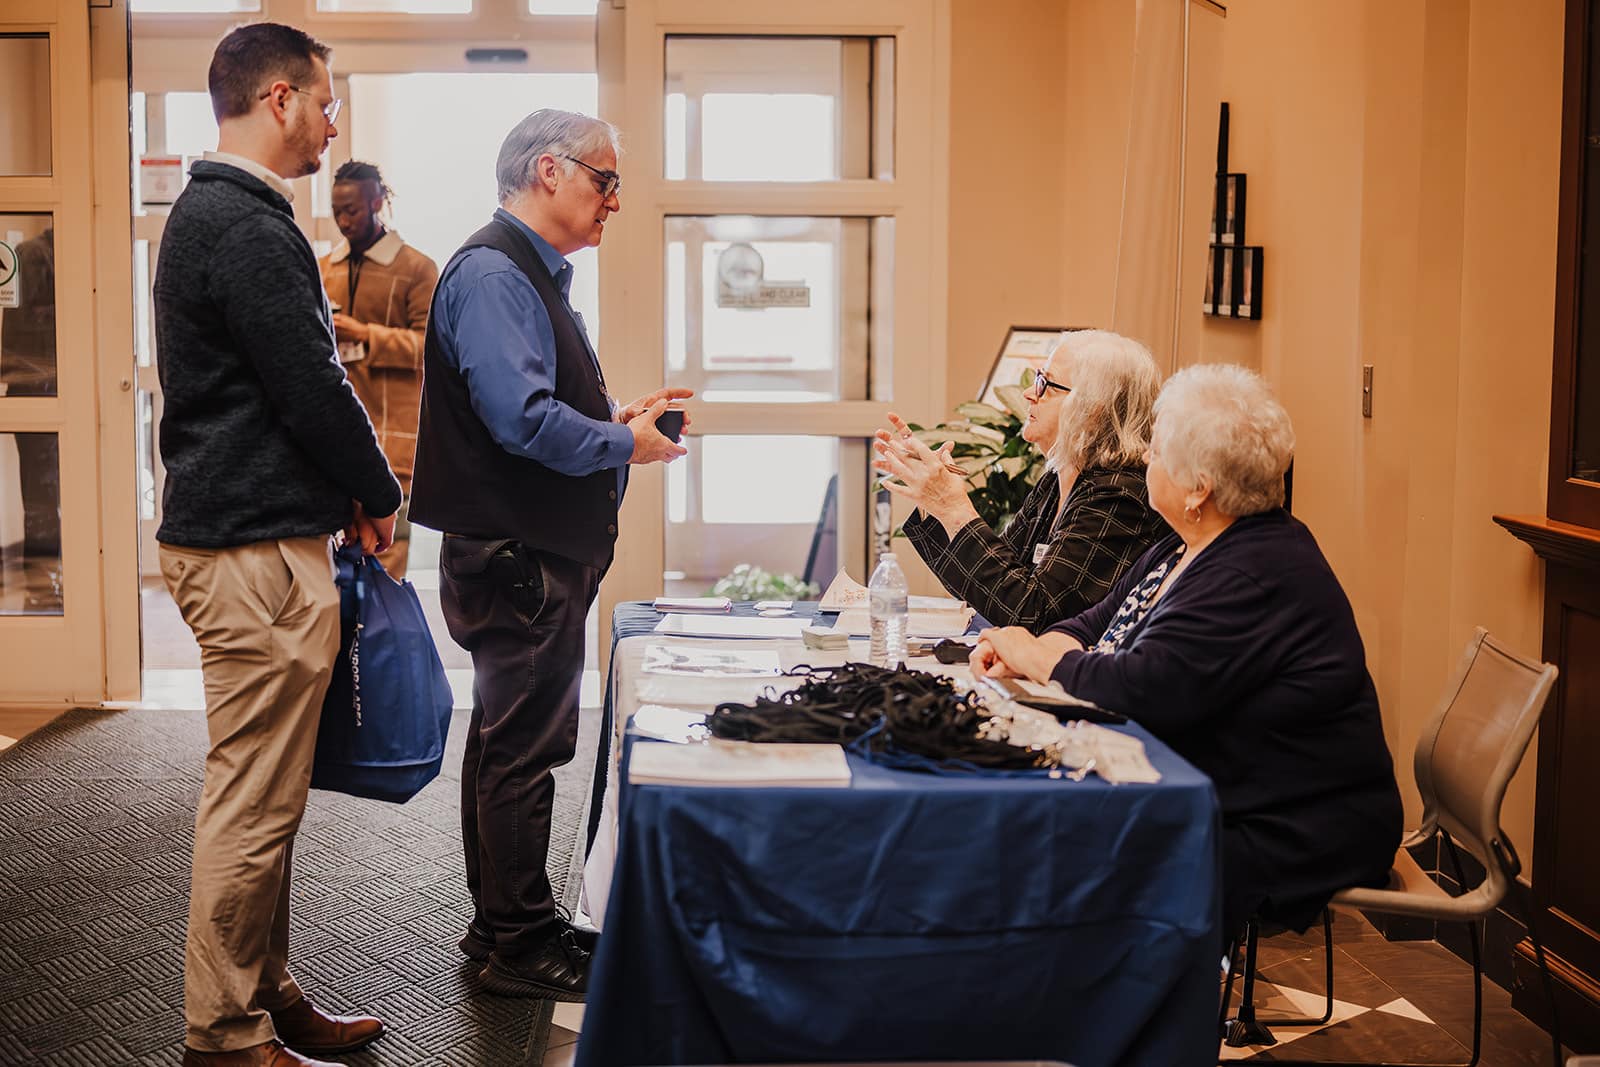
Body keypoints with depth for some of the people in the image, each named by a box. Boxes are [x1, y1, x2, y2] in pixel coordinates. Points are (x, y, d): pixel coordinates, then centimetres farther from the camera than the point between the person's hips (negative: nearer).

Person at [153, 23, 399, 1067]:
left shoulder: (210, 214, 18)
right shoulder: (246, 228, -16)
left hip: (236, 532, 11)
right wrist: (379, 497, -1)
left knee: (262, 795, 16)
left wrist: (350, 491, 14)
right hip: (258, 549, -11)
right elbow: (312, 388, -17)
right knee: (253, 804, -3)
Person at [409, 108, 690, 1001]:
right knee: (524, 745, -2)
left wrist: (617, 418, 10)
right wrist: (625, 444, -14)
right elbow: (522, 418, -26)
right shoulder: (492, 273, -16)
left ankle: (504, 924, 31)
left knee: (511, 736, 18)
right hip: (516, 554, -11)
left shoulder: (535, 273, 17)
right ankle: (521, 946, 10)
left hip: (542, 550, 11)